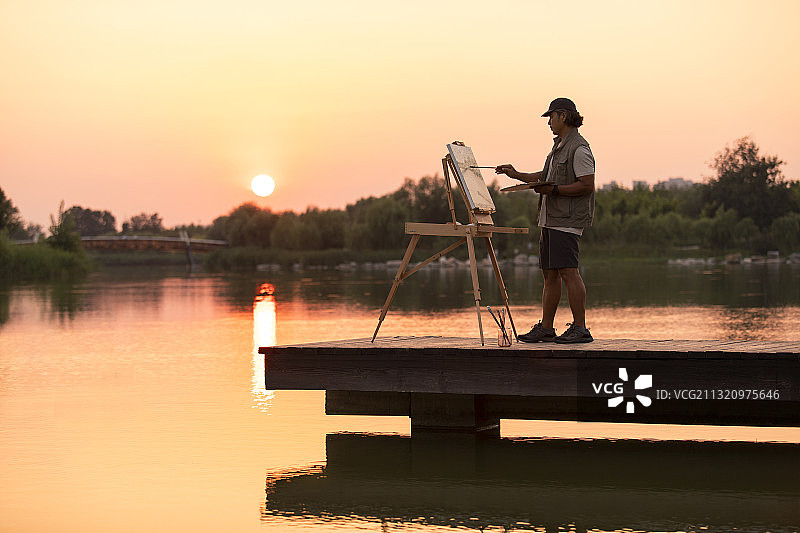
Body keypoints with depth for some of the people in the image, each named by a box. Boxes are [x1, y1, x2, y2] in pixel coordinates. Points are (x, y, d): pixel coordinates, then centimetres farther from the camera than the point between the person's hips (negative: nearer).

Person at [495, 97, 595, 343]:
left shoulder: (579, 148, -11)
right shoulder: (558, 146, 21)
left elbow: (587, 185, -18)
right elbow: (546, 176, 32)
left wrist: (554, 190, -19)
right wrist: (517, 175, 30)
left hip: (568, 221, -10)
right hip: (551, 219, 10)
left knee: (568, 271, -13)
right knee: (550, 274, 10)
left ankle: (580, 329, -13)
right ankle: (546, 328, 13)